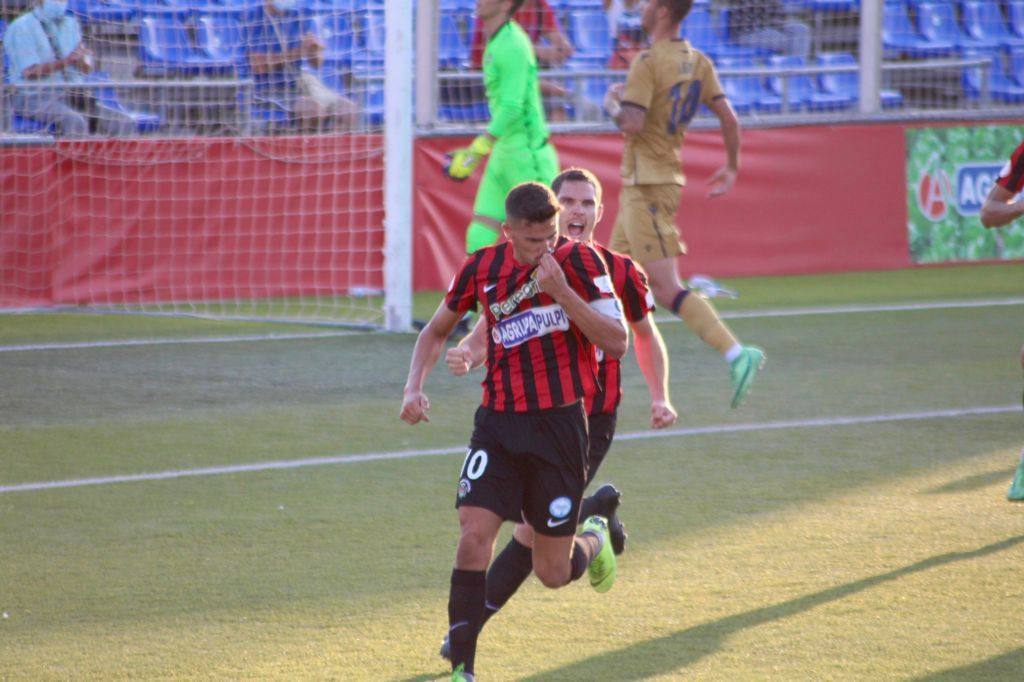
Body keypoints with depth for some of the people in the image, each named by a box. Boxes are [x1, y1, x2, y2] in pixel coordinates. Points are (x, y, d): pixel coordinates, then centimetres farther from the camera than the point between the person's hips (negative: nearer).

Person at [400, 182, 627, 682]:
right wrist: (414, 386, -1)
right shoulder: (481, 269, 0)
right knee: (473, 535, -16)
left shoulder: (579, 261, -7)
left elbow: (616, 343, -13)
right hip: (498, 420, 2)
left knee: (553, 573, 3)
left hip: (560, 422, -2)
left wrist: (561, 290, -22)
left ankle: (595, 539, 41)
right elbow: (436, 331, 15)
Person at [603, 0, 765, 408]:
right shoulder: (698, 63, 8)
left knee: (666, 289, -13)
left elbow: (632, 124, -24)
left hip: (647, 187, -9)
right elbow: (728, 118, 7)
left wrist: (614, 103, -3)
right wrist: (732, 167, 19)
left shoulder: (648, 63, -16)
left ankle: (737, 355, -21)